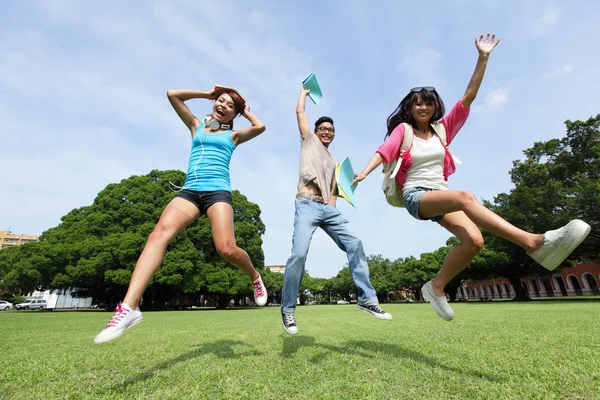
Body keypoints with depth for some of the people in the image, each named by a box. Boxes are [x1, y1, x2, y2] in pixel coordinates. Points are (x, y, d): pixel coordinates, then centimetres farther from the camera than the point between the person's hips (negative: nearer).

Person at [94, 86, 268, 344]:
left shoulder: (233, 135, 19)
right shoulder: (196, 126, 26)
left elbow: (260, 127, 3)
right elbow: (172, 94, 26)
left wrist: (245, 110, 22)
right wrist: (208, 93, 27)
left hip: (218, 191, -3)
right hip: (189, 191, 3)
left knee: (226, 249, -24)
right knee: (159, 233, -24)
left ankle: (255, 278, 5)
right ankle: (129, 307, -29)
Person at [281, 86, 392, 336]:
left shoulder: (333, 162, 29)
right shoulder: (309, 140, 18)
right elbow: (300, 112, 16)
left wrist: (333, 201, 6)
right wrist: (305, 91, 32)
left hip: (329, 209, 6)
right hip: (307, 205, -5)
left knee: (355, 246, -6)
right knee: (299, 254, -19)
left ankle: (367, 298, 3)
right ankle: (287, 308, -2)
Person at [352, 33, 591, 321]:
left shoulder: (442, 128, 14)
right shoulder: (402, 130, 3)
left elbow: (468, 97, 10)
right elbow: (384, 150, -14)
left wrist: (483, 57, 7)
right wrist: (364, 172, -31)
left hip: (441, 195, 5)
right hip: (416, 196, -5)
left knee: (473, 240, -21)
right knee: (465, 197, -35)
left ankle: (436, 286, -5)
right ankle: (534, 242, -46)